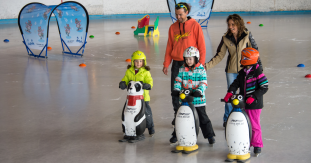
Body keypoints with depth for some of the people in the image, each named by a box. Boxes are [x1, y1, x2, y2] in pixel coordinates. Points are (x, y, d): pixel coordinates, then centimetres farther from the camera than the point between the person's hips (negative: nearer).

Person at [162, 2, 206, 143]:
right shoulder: (173, 27, 10)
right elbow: (169, 47, 13)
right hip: (177, 63, 4)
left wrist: (201, 63, -9)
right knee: (175, 91, 3)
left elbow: (201, 46, -3)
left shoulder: (195, 26, -2)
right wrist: (166, 64, 6)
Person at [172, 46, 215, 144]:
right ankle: (176, 135, 24)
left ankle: (210, 135, 12)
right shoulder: (182, 69, 4)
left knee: (203, 118, 3)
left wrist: (199, 90, -29)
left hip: (198, 99, -3)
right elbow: (178, 80, 1)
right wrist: (176, 89, -17)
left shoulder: (201, 69, -5)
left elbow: (204, 83, -11)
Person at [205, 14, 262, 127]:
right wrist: (207, 66, -6)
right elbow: (219, 55, 1)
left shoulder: (247, 35, -6)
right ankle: (227, 120, 20)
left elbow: (254, 50, 3)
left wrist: (259, 64, -2)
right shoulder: (226, 38, -2)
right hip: (231, 71, 1)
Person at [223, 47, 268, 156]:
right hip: (242, 103, 7)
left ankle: (257, 145, 16)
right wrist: (230, 92, -16)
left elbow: (264, 87, -15)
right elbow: (236, 83, 3)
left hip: (254, 104, -7)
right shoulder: (242, 72, 9)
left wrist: (253, 97, -22)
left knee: (255, 125, 2)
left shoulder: (257, 72, -13)